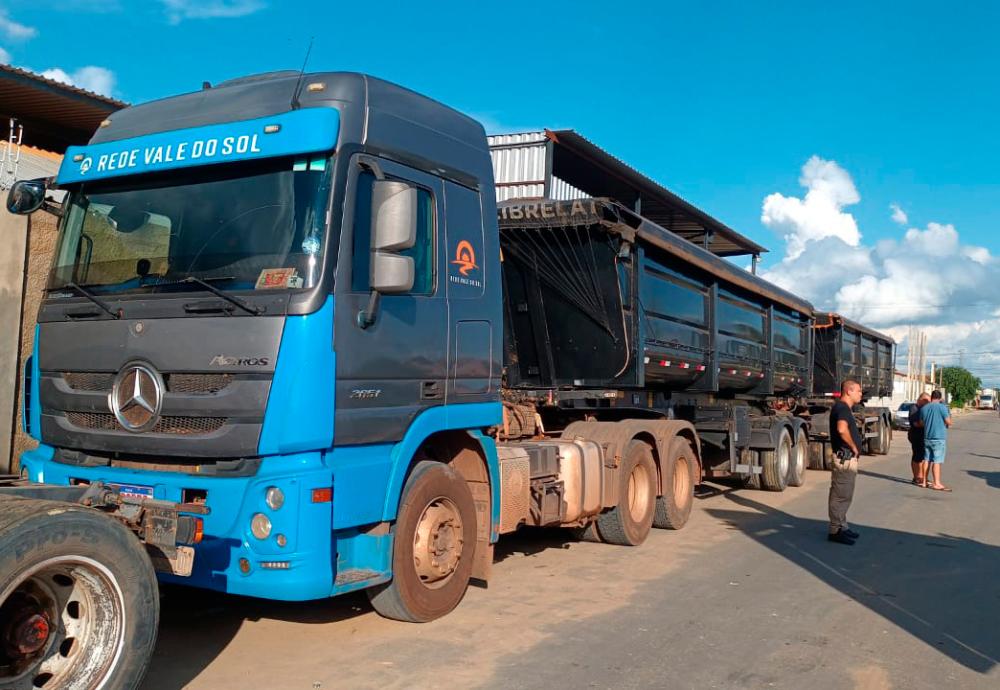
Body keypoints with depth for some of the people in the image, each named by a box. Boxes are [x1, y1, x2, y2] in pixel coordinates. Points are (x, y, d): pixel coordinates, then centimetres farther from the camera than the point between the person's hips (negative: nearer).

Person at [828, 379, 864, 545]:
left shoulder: (845, 408, 17)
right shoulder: (842, 408, -17)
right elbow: (842, 429, -36)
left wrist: (855, 451, 17)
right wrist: (853, 447, -22)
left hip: (849, 458, 11)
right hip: (844, 458, -11)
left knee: (845, 495, 18)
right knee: (840, 496, -6)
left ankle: (842, 526, 27)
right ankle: (835, 531, -1)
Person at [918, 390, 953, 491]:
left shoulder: (924, 408, 7)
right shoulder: (942, 407, -10)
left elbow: (921, 424, 15)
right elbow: (949, 422, -9)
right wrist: (949, 416, 11)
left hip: (927, 438, 5)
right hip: (939, 438, -5)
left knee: (927, 460, 12)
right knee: (937, 461, -5)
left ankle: (924, 481, 16)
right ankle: (936, 484, -5)